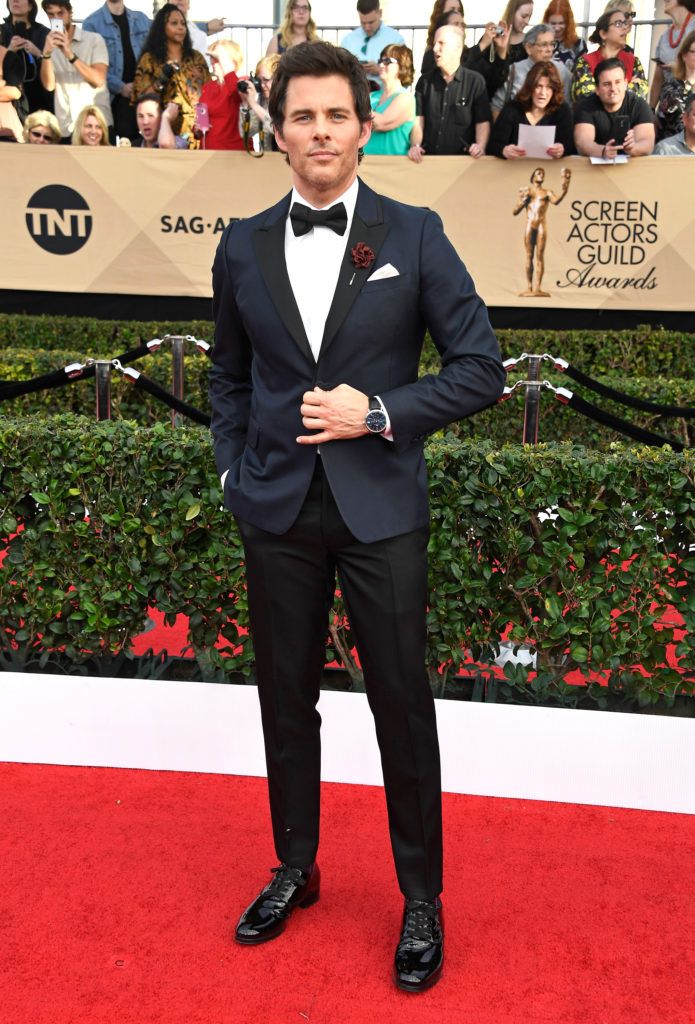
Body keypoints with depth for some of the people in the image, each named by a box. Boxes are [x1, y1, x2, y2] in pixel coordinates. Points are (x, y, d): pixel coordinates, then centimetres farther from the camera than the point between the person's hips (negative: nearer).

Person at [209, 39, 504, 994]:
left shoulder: (414, 234, -2)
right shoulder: (243, 247, 6)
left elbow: (480, 367, -3)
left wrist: (378, 412, -14)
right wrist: (236, 466, 4)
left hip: (382, 509, -2)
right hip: (277, 511, 3)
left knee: (403, 705, 5)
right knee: (286, 699, 14)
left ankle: (422, 899, 25)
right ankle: (295, 869, 36)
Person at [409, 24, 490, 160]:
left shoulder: (475, 81, 5)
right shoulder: (425, 81, 14)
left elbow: (483, 122, 1)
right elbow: (418, 120, 8)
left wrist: (480, 146, -19)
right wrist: (415, 146, -11)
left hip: (461, 159, -1)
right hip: (428, 158, 1)